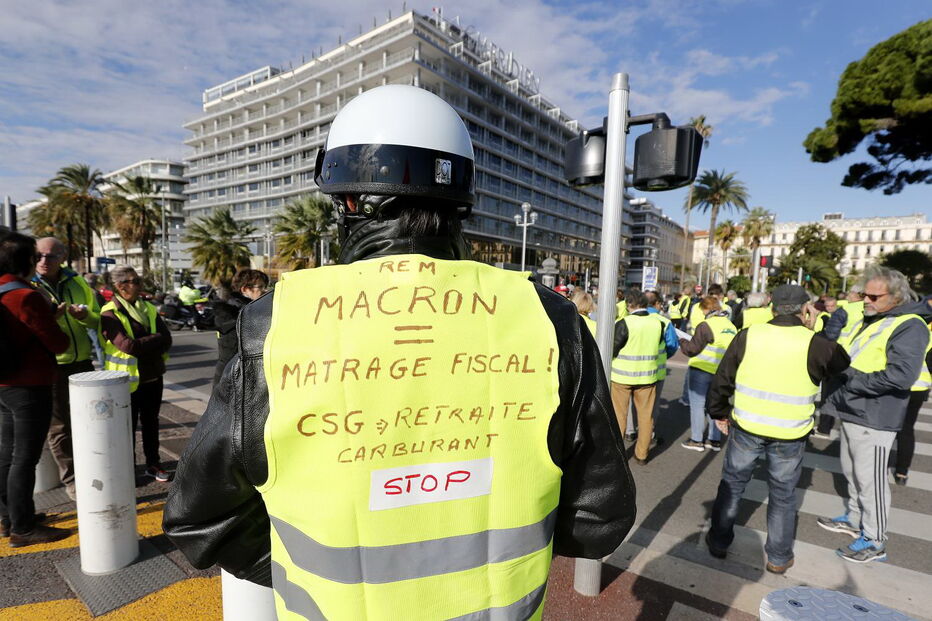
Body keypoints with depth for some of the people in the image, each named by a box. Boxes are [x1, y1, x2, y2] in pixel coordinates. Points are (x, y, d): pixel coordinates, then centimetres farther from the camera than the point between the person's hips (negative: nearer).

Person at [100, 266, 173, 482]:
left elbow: (167, 340, -1)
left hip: (153, 376, 5)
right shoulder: (110, 313, -11)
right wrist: (155, 339, -11)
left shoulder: (149, 308, 7)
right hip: (128, 380, -5)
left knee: (151, 422, 16)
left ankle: (153, 463, 28)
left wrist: (143, 345, -16)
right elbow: (128, 345, -24)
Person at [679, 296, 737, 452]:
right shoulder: (731, 327, 7)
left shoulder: (706, 325, -15)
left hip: (702, 371, -7)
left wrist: (682, 341, 4)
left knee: (697, 405, 5)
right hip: (721, 373, 7)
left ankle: (696, 440, 11)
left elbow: (692, 349, -14)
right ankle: (715, 440, 25)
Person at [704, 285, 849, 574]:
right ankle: (778, 557, 32)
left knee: (732, 485, 17)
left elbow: (722, 378, -3)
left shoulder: (748, 335, -9)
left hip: (747, 428, 1)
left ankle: (719, 542, 30)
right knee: (783, 495, 18)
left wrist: (718, 412, 11)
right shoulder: (814, 343, -12)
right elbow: (841, 362, 12)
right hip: (790, 435, 0)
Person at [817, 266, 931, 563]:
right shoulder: (867, 321, 12)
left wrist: (852, 380, -21)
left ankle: (874, 541, 17)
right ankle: (853, 519, 38)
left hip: (874, 418, -8)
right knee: (852, 471, 21)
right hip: (851, 413, 9)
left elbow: (902, 375, -27)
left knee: (869, 478, 2)